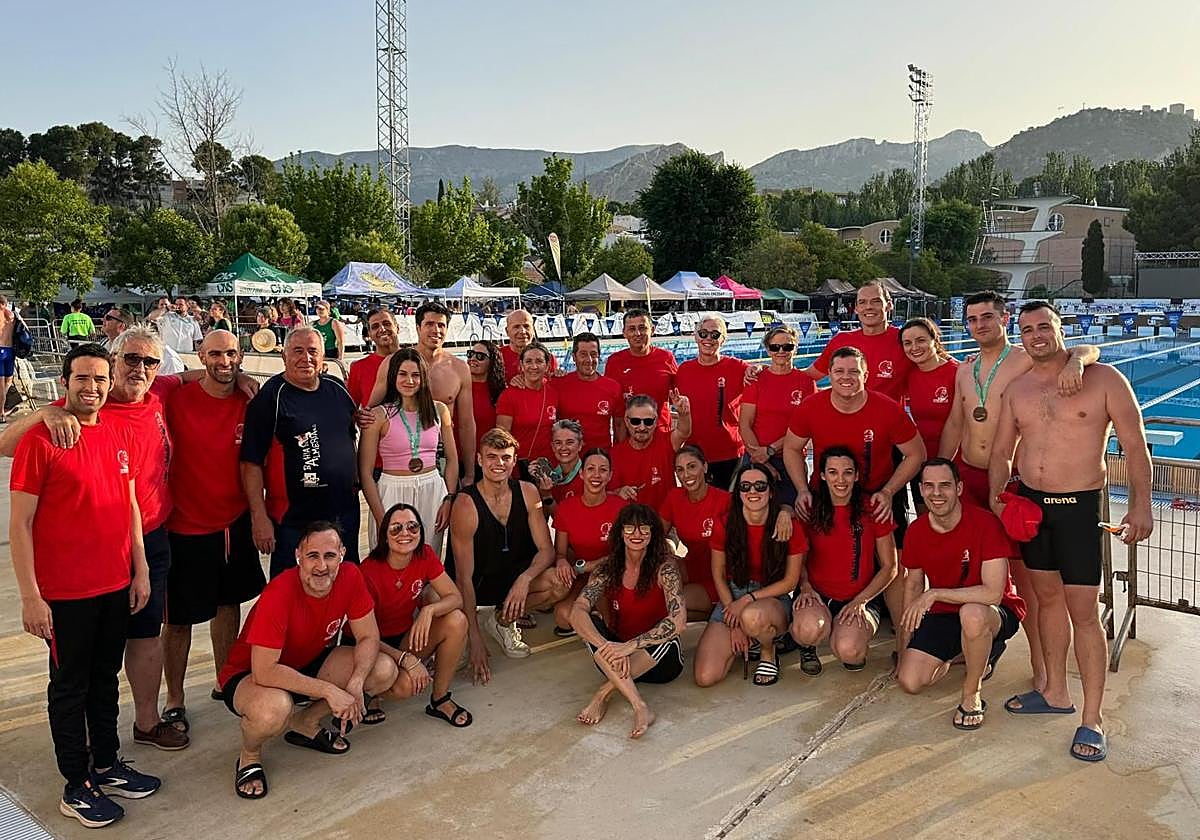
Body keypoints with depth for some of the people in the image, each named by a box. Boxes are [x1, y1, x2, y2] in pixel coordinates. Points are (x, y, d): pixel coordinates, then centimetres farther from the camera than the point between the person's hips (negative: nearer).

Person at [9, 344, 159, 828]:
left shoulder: (119, 435, 5)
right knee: (70, 686, 9)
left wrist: (140, 570, 10)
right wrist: (30, 596, -14)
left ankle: (107, 765, 33)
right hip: (64, 592, -5)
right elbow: (19, 524, -12)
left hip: (116, 586, 5)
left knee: (106, 679, 17)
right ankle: (76, 786, 22)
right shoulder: (39, 440, -12)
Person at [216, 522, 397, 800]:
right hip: (249, 675, -6)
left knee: (384, 670, -13)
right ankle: (249, 756, -2)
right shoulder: (279, 594, -32)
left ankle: (305, 724, 9)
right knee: (274, 708, -40)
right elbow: (264, 672, -34)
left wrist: (356, 683, -26)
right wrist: (329, 690, -32)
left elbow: (369, 637, -9)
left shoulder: (350, 576, -17)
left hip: (308, 663, 6)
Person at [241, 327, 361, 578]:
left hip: (346, 511, 5)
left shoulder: (337, 388, 6)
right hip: (294, 518, -5)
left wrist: (356, 480, 12)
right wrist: (259, 518, -18)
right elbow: (251, 463, -14)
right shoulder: (270, 397, -11)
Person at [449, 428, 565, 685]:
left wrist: (525, 579, -29)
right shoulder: (466, 504, -20)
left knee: (560, 582, -24)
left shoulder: (527, 493, -7)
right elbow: (464, 578, -20)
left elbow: (547, 550, -6)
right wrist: (475, 640, -22)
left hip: (516, 576, 4)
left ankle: (502, 620, 1)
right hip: (480, 582, -4)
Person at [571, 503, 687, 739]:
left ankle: (603, 693, -25)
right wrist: (608, 647, -39)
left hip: (658, 659, -2)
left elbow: (679, 620, -28)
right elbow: (577, 612, -21)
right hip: (618, 659, 2)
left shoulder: (664, 567, -14)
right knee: (590, 623, -26)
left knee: (666, 636, -33)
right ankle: (640, 708, -38)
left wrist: (630, 645, -36)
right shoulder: (608, 569, -7)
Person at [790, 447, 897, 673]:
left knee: (848, 651, -29)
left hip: (860, 599, 0)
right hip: (817, 595, 1)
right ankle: (807, 646, 5)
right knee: (809, 630, -34)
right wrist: (805, 586, -11)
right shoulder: (811, 509, 0)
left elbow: (889, 567, 1)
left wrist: (860, 601, -11)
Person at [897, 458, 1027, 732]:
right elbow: (914, 584, 8)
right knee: (909, 681, -11)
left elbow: (993, 594, -28)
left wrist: (934, 594, -29)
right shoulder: (916, 531, -5)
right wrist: (908, 641, 4)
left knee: (971, 614, -42)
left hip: (996, 612, -5)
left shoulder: (985, 523, -23)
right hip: (943, 615, 5)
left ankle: (972, 694, -14)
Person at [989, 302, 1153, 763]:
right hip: (1028, 502, 5)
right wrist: (996, 496, -3)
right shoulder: (1016, 389, 7)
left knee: (1082, 612, -2)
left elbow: (1135, 445, -7)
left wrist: (1140, 504, -14)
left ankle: (1092, 718, 11)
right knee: (1047, 596, 16)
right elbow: (1001, 453, 11)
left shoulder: (1103, 379, -7)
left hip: (1080, 506, -5)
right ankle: (1055, 692, 32)